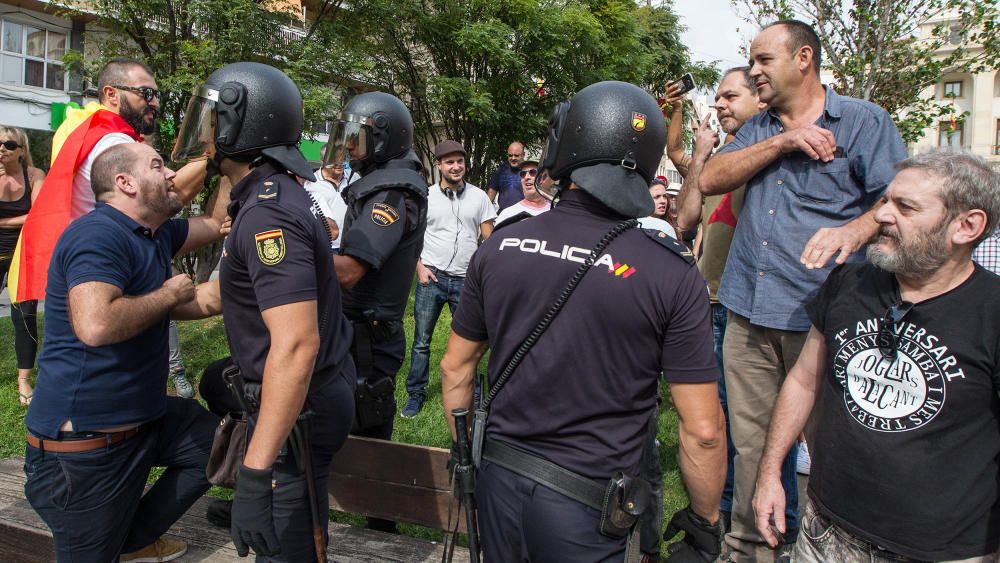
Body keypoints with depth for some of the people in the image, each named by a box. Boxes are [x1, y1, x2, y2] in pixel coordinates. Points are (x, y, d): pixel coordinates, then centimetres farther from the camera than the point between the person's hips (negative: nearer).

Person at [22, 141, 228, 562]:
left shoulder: (156, 234, 7)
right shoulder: (99, 233, -23)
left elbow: (213, 224, 24)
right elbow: (95, 325, -39)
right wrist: (170, 294, -23)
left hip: (141, 415, 10)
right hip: (83, 441, -9)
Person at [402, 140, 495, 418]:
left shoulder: (479, 197, 5)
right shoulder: (425, 196, 3)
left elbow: (489, 239, 6)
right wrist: (420, 267, -5)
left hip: (466, 279, 1)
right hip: (432, 277, -1)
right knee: (421, 340, 4)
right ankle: (416, 393, 16)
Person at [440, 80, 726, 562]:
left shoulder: (499, 247, -6)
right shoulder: (672, 274, -15)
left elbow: (455, 367, 4)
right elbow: (702, 430, -13)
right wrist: (705, 522, 3)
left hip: (498, 483, 3)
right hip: (586, 506, -3)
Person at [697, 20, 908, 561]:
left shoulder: (863, 121, 3)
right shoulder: (757, 128, 18)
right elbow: (709, 179, 2)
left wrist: (855, 230, -28)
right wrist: (782, 141, -7)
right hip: (749, 312, 5)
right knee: (750, 444, 11)